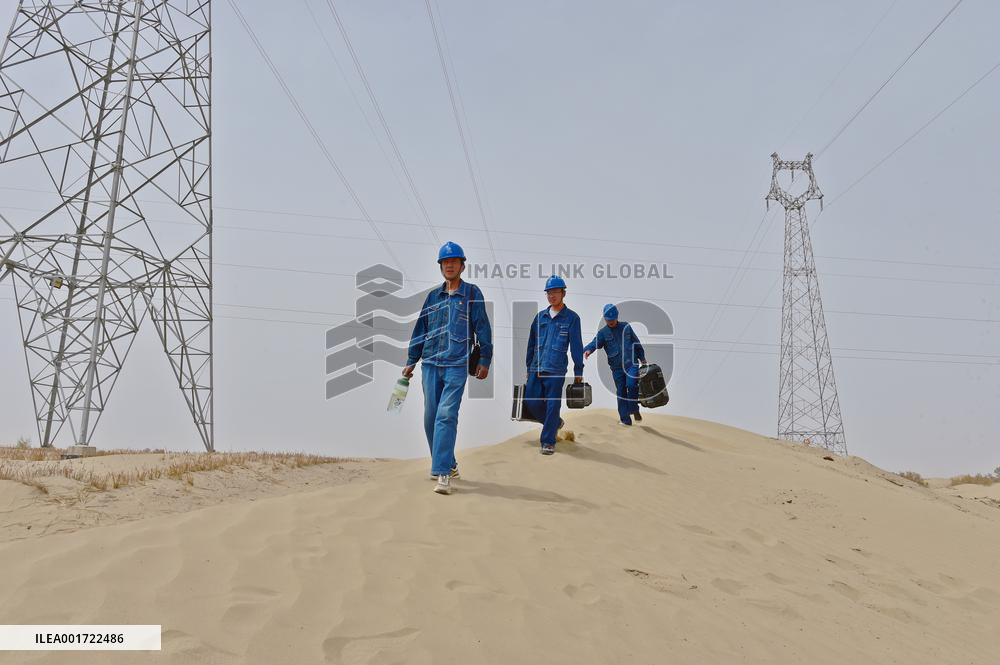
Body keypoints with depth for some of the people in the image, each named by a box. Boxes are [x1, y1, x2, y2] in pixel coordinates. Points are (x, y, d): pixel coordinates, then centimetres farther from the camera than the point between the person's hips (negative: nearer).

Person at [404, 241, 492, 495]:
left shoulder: (472, 293, 4)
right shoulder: (433, 296, 15)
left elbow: (483, 328, 2)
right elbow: (420, 330, 18)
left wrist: (484, 361, -4)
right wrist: (411, 362, 16)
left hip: (457, 365, -5)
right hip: (430, 364, 5)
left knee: (446, 415, -16)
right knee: (431, 418, 6)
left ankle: (443, 473, -19)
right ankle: (448, 464, 20)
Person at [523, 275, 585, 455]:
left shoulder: (571, 317, 1)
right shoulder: (540, 317, 13)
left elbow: (576, 345, -1)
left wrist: (578, 371, -2)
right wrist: (528, 367, 18)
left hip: (556, 370, -5)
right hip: (536, 369, 5)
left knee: (552, 405, -5)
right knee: (531, 402, 3)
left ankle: (548, 441, 2)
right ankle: (555, 423, 28)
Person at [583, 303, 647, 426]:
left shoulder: (626, 327, 7)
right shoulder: (603, 332, 2)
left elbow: (636, 343, 14)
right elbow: (595, 343, -15)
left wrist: (642, 359, 16)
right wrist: (587, 350, -37)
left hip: (631, 363, -1)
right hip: (616, 367, 1)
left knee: (631, 385, -21)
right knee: (621, 391, 4)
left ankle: (634, 409, 0)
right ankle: (625, 418, 11)